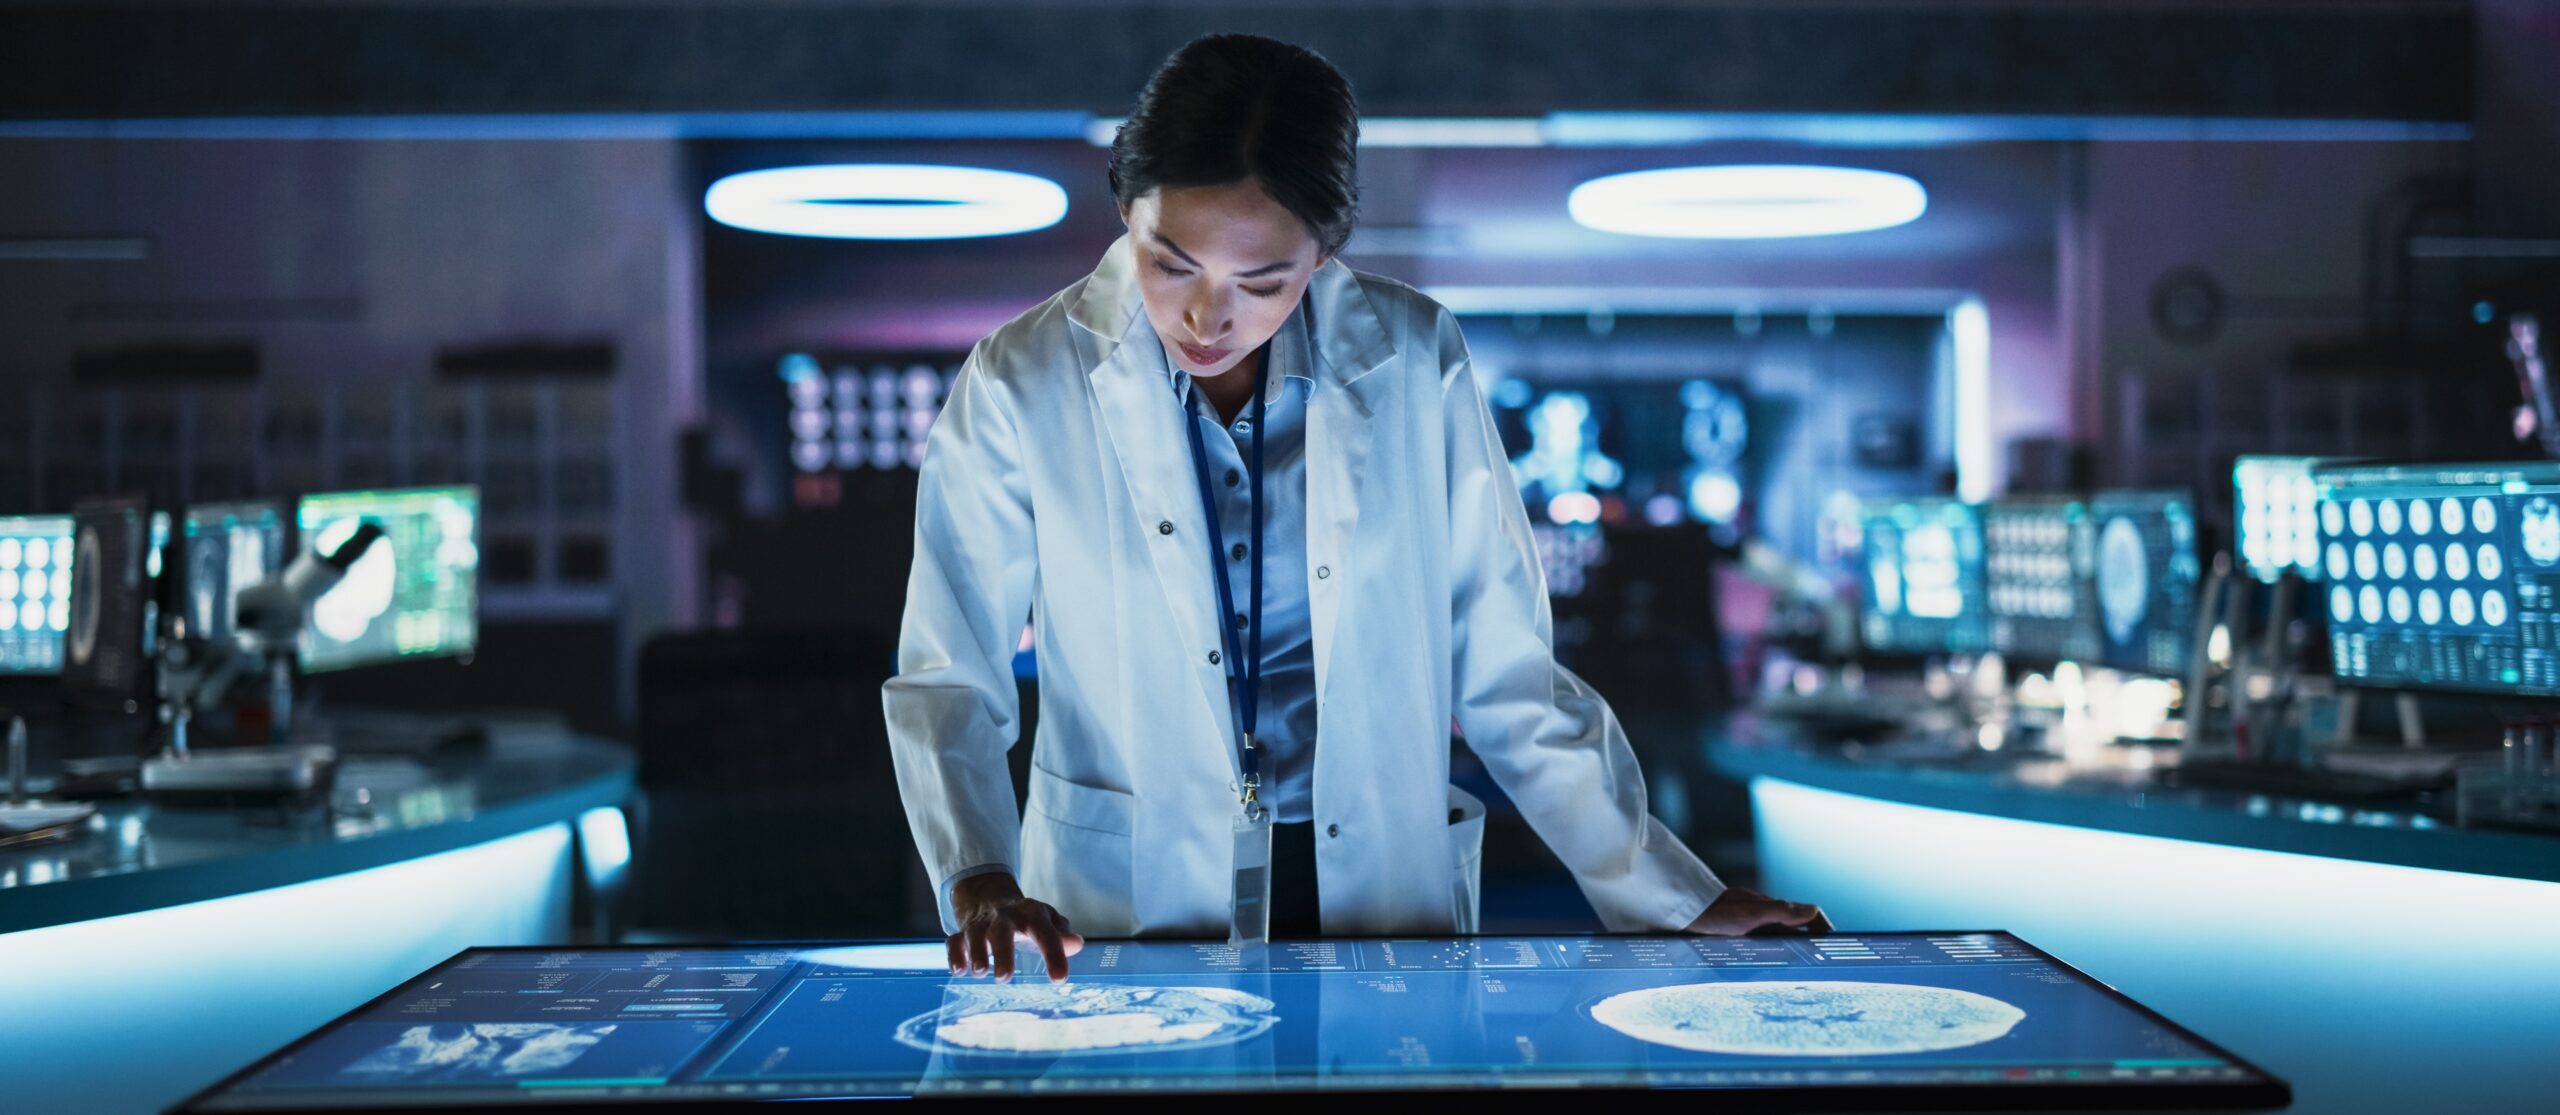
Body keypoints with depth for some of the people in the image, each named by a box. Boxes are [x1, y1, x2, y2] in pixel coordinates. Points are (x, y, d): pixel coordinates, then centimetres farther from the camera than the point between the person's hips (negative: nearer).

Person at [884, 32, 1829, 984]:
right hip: (1128, 916, 0)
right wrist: (979, 878, -18)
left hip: (1387, 902, 0)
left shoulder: (1414, 365, 0)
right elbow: (947, 678, 0)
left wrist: (1670, 899, 4)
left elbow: (1503, 672, 5)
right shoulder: (1020, 386, -3)